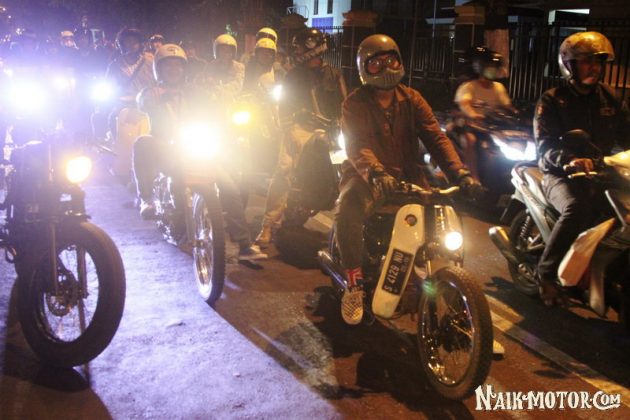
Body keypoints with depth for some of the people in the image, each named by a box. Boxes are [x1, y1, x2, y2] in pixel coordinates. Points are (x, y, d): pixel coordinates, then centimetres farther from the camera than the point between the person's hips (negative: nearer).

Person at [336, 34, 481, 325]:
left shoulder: (412, 100, 7)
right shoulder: (355, 104, -2)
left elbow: (435, 138, -4)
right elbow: (356, 145, -20)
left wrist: (459, 173, -21)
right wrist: (376, 174, -41)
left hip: (406, 172, 3)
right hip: (366, 175, -3)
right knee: (348, 212, -33)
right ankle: (354, 284, -19)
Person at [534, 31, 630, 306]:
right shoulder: (552, 100, 0)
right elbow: (545, 145, -12)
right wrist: (570, 160, -32)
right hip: (560, 174, -5)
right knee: (576, 208, -35)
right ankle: (547, 273, -20)